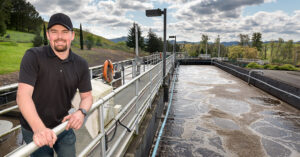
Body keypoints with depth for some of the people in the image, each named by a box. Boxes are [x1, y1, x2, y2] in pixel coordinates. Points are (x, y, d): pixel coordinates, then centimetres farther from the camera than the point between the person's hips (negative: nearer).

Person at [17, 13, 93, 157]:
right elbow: (23, 95, -25)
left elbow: (87, 96, -1)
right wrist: (39, 129, -39)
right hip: (35, 130, -3)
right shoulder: (33, 56, -16)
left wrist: (81, 112, -23)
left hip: (64, 127, 3)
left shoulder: (81, 64, -6)